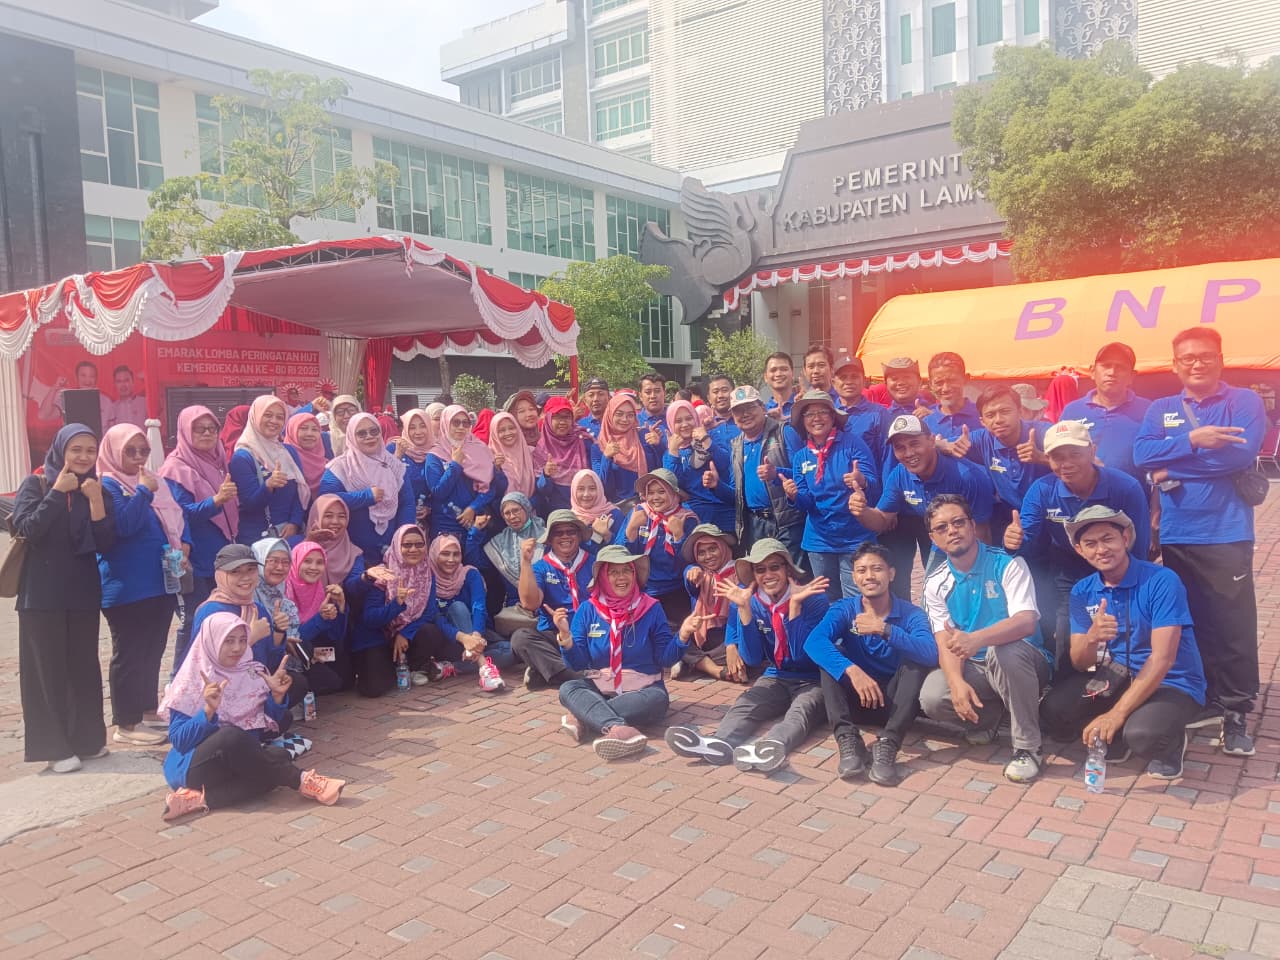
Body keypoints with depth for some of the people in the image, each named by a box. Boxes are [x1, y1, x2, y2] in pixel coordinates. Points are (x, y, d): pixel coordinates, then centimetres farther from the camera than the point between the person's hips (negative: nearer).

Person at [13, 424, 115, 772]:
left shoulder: (97, 490, 6)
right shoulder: (35, 484, -3)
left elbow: (106, 544, -4)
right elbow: (28, 529, -19)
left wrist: (95, 500, -15)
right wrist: (58, 491, -18)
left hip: (83, 593, 4)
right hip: (42, 594, -3)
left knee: (84, 665, 8)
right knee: (47, 668, 0)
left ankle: (87, 738, 19)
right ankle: (54, 747, 6)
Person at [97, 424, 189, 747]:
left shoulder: (156, 482, 14)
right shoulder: (108, 485, -9)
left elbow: (178, 517, 16)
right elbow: (123, 525, -23)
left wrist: (184, 546, 0)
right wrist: (143, 492, -21)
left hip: (161, 582, 8)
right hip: (127, 588, -8)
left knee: (153, 650, 16)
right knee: (130, 654, -1)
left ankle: (147, 709, 28)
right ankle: (126, 724, 7)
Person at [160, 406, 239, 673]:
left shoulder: (219, 462, 12)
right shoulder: (176, 468, -9)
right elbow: (183, 514, -19)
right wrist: (216, 500, -32)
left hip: (222, 558, 7)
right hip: (195, 562, -7)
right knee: (194, 625, -5)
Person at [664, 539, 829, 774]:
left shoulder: (813, 599, -11)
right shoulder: (752, 603, -1)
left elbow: (803, 654, -18)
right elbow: (752, 659, -7)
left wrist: (795, 605, -26)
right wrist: (743, 609, -16)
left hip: (813, 680, -3)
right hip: (776, 678, 4)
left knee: (801, 711, -34)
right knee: (743, 706, -25)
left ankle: (771, 747, -64)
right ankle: (719, 744, -55)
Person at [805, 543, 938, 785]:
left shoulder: (911, 614, -8)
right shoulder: (844, 609, -6)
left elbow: (931, 655, -29)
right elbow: (813, 642, -27)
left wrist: (885, 630, -40)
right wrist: (852, 670, -42)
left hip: (895, 701, -1)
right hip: (857, 699, 1)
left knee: (917, 659, -26)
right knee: (831, 654, -22)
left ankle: (887, 744, -36)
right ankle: (847, 739, -35)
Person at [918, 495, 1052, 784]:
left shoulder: (1008, 565, -13)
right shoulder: (936, 582, -1)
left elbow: (1026, 621, -26)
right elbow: (945, 642, -6)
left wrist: (976, 639, -45)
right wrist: (957, 682, -27)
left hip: (1022, 662, -3)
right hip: (973, 669, 4)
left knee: (1004, 649, -39)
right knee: (932, 700, -26)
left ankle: (1027, 746, -21)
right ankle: (989, 713, 9)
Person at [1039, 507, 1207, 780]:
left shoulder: (1162, 581, -18)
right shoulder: (1082, 592, -2)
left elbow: (1162, 658, -24)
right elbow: (1079, 663, -6)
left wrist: (1116, 714, -29)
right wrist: (1091, 638, -31)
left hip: (1172, 683, -5)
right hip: (1118, 677, 5)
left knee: (1143, 735, -35)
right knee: (1052, 714, -19)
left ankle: (1171, 742, 2)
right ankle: (1117, 735, 9)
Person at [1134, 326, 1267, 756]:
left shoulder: (1245, 401, 2)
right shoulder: (1160, 409, 11)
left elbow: (1242, 454, -15)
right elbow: (1142, 454, -5)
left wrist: (1173, 465, -10)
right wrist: (1193, 441, -17)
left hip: (1226, 533, -3)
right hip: (1176, 535, 3)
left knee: (1234, 626, -2)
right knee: (1191, 622, 12)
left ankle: (1236, 711, 10)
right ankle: (1205, 699, 25)